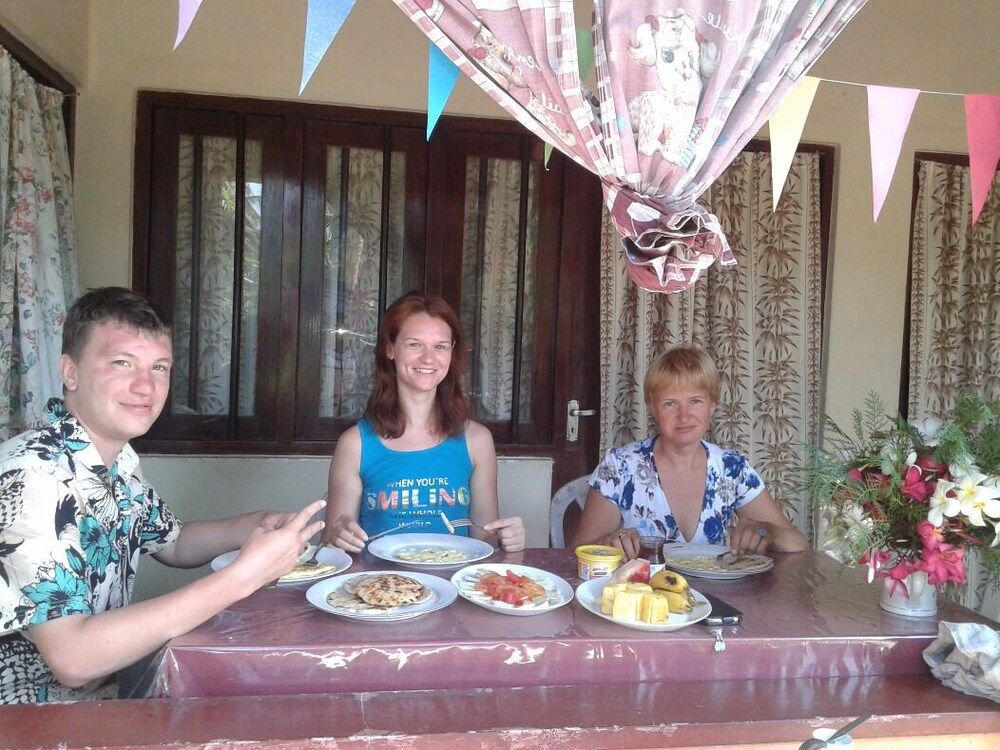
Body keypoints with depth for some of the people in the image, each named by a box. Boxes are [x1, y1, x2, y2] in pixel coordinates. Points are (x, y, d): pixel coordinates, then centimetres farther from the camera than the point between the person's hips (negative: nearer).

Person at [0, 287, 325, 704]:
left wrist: (255, 528, -5)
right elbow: (71, 658, -31)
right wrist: (242, 576, -31)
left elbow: (171, 543, 14)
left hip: (101, 694, 7)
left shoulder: (118, 458, 0)